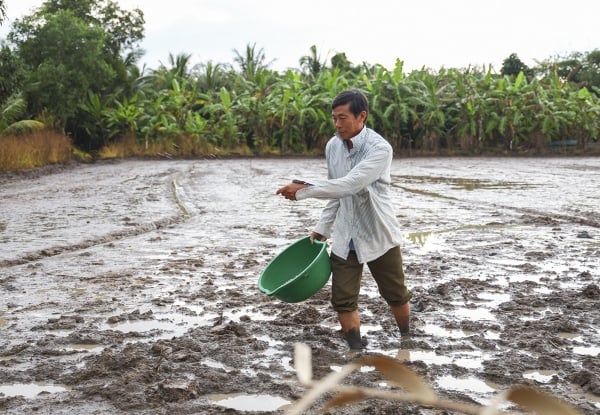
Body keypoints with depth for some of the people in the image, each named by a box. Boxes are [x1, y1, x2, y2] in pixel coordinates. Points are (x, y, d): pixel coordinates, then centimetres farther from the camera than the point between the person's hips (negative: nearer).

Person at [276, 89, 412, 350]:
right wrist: (323, 228, 10)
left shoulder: (379, 148, -22)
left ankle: (407, 340, 38)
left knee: (396, 295, 13)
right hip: (345, 236, 4)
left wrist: (304, 190, -35)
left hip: (378, 234, -4)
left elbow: (349, 185, -34)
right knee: (343, 300, 1)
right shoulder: (332, 146, -2)